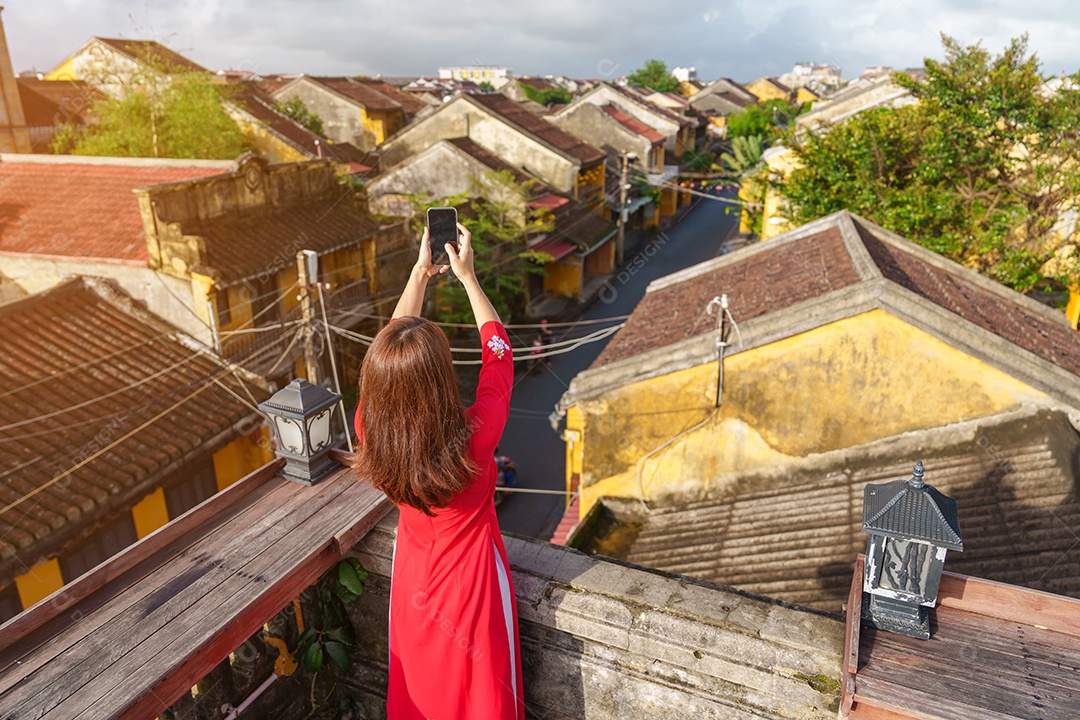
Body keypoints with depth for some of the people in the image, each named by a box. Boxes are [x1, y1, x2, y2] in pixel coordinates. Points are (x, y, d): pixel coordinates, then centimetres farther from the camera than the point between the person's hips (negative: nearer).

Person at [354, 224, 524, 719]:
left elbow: (391, 351, -9)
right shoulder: (472, 440, -36)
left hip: (413, 585, 4)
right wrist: (468, 276, -10)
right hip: (470, 588, -3)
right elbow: (499, 355, -19)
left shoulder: (371, 432, -26)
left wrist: (421, 272, -3)